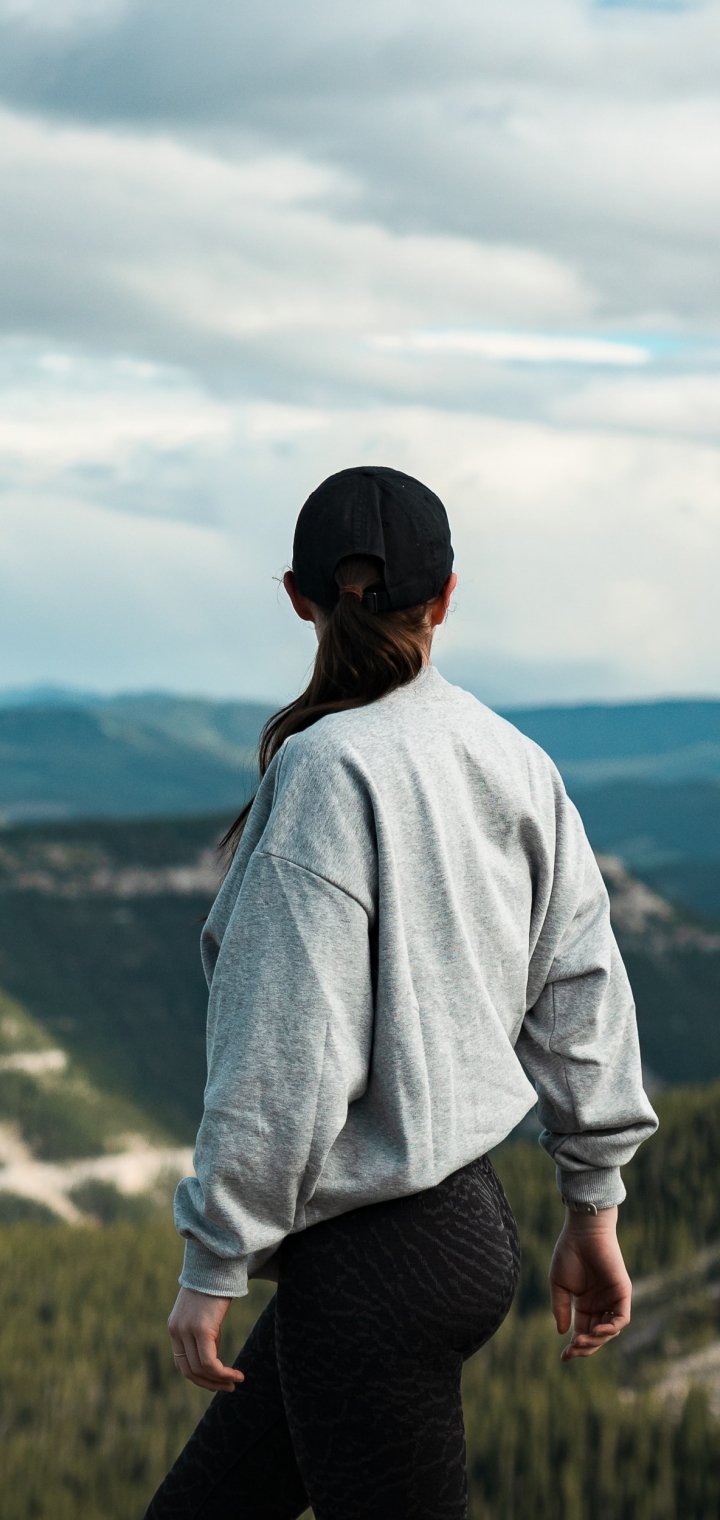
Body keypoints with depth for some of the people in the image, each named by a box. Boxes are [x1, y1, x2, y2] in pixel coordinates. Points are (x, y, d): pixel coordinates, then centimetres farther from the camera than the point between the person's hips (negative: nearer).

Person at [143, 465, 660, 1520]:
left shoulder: (329, 770, -17)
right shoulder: (516, 765, 4)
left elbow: (287, 1051, -19)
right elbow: (583, 993, 9)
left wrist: (212, 1266, -12)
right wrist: (594, 1205, 19)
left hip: (379, 1255, -8)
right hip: (473, 1216, 8)